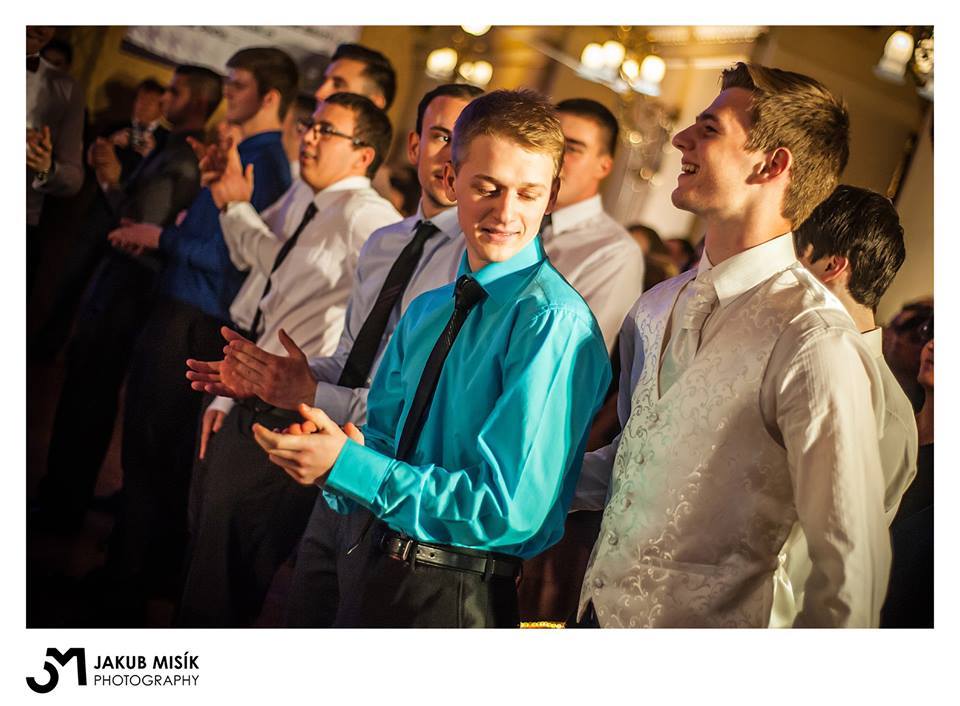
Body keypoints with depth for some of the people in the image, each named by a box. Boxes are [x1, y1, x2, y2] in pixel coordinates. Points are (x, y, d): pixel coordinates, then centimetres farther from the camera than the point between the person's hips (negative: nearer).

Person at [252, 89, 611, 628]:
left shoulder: (553, 320, -19)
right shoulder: (426, 312, 6)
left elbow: (509, 511, -23)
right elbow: (384, 437, 11)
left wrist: (347, 464, -22)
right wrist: (329, 450, -13)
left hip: (461, 601, -7)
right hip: (384, 576, 7)